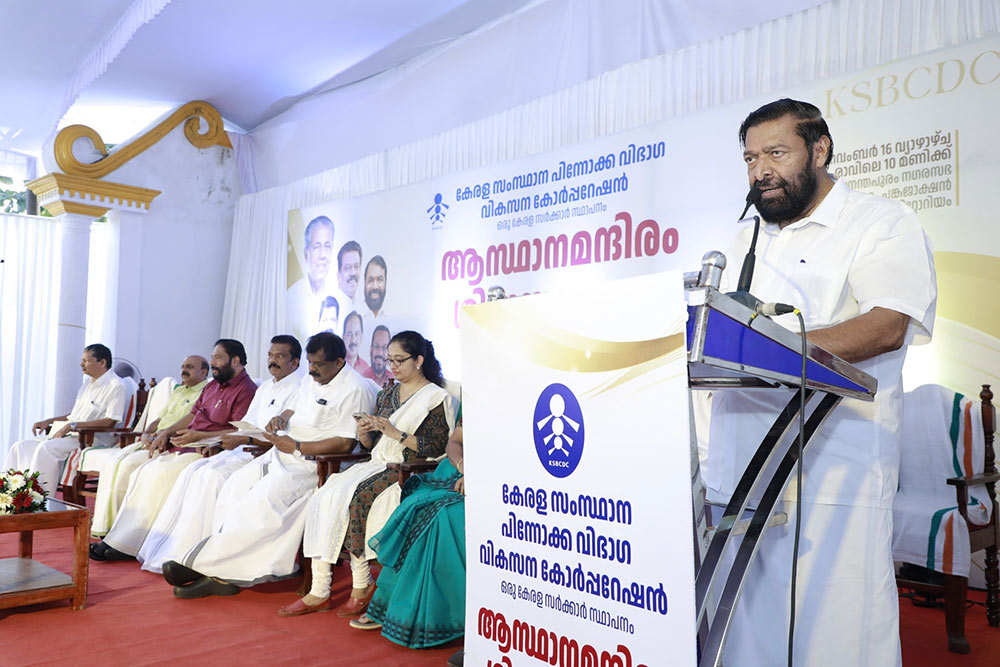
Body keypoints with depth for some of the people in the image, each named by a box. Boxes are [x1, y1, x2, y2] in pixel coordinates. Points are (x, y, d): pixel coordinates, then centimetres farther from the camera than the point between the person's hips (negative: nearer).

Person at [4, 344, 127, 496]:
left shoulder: (116, 386, -10)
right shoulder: (88, 382, 20)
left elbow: (110, 422, -19)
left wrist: (72, 426, -20)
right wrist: (49, 421, 15)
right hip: (72, 434, 10)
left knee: (46, 448, -31)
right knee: (20, 447, -2)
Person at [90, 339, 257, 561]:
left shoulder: (246, 390, -10)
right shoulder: (213, 386, 21)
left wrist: (198, 436, -20)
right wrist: (166, 432, 11)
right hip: (184, 448, 10)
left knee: (159, 474, -22)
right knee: (141, 473, -4)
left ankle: (127, 544, -12)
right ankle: (117, 540, -3)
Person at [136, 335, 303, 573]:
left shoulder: (298, 389, -8)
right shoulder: (264, 387, 21)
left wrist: (244, 440, -22)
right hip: (245, 451, 9)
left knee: (214, 474, -24)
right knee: (193, 471, -8)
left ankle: (187, 556, -17)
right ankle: (163, 549, -6)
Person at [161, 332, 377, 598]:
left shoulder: (355, 391, -12)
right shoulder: (312, 381, 17)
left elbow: (345, 444, -18)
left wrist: (296, 446, -17)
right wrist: (281, 418, 5)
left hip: (312, 464, -9)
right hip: (284, 454, 9)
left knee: (261, 500, -26)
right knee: (234, 488, -10)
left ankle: (207, 565, -12)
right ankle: (224, 574, -12)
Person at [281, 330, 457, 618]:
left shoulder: (436, 398, -1)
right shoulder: (387, 394, 19)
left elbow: (437, 449, -11)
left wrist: (396, 433, -16)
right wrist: (364, 433, -3)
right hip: (378, 464, 7)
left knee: (352, 497, -28)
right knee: (324, 498, -17)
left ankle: (362, 585, -13)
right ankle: (319, 591, -16)